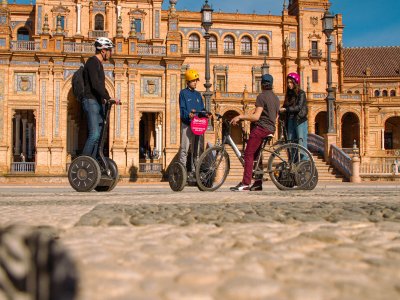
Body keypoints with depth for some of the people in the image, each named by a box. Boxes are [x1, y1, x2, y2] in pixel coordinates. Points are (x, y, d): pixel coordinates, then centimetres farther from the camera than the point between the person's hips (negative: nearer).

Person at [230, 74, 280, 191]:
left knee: (248, 154, -9)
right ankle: (258, 182, 11)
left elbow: (256, 116, -19)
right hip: (270, 129, 9)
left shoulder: (262, 96, -10)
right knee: (256, 155, 14)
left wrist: (240, 116, -16)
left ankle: (245, 183, -14)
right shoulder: (276, 98, 16)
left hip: (260, 128, -9)